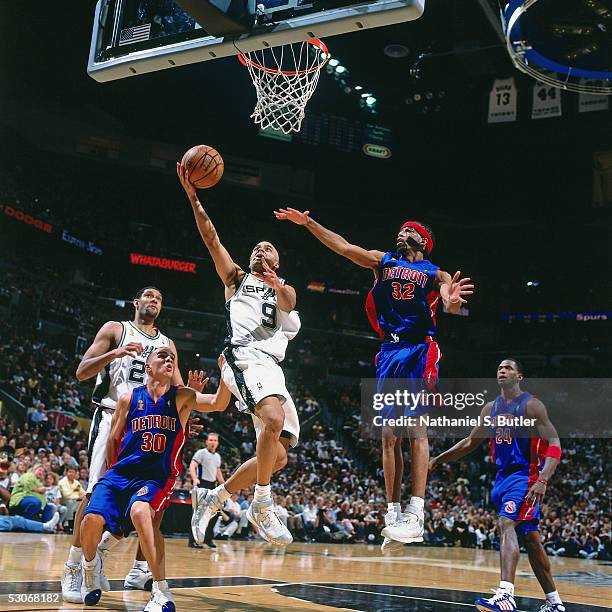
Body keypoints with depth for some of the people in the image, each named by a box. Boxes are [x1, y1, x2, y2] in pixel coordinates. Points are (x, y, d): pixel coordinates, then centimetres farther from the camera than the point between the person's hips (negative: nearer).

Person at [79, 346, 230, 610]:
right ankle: (91, 563, 16)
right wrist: (113, 475, 11)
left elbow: (218, 403, -15)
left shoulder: (181, 397, 3)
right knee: (92, 519, -22)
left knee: (140, 512, -35)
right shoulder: (129, 398, 6)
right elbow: (113, 440, 14)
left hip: (156, 477, -2)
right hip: (120, 472, 2)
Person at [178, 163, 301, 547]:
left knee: (278, 455, 0)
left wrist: (277, 286, -21)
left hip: (272, 367, 5)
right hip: (245, 356, -5)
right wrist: (192, 196, 0)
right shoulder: (237, 278, 22)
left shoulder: (285, 289, 26)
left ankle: (213, 498, 14)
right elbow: (211, 237, 10)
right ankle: (262, 505, -22)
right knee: (275, 419, -33)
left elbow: (288, 307, 0)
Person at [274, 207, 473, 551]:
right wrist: (308, 223, 2)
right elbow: (343, 246, 10)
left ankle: (416, 514, -18)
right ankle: (393, 514, 5)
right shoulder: (383, 261, 17)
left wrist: (452, 300, -35)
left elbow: (451, 306, -11)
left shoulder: (435, 274, 6)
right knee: (389, 435, 1)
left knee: (416, 427, -14)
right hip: (389, 352, 4)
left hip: (420, 351, -4)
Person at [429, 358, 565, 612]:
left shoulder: (531, 405, -9)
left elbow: (554, 444, -16)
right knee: (530, 539, 12)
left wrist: (542, 480, -29)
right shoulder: (491, 408, 11)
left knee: (506, 524, -26)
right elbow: (470, 442, 21)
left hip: (525, 475, -7)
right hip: (503, 477, 7)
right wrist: (438, 460, 17)